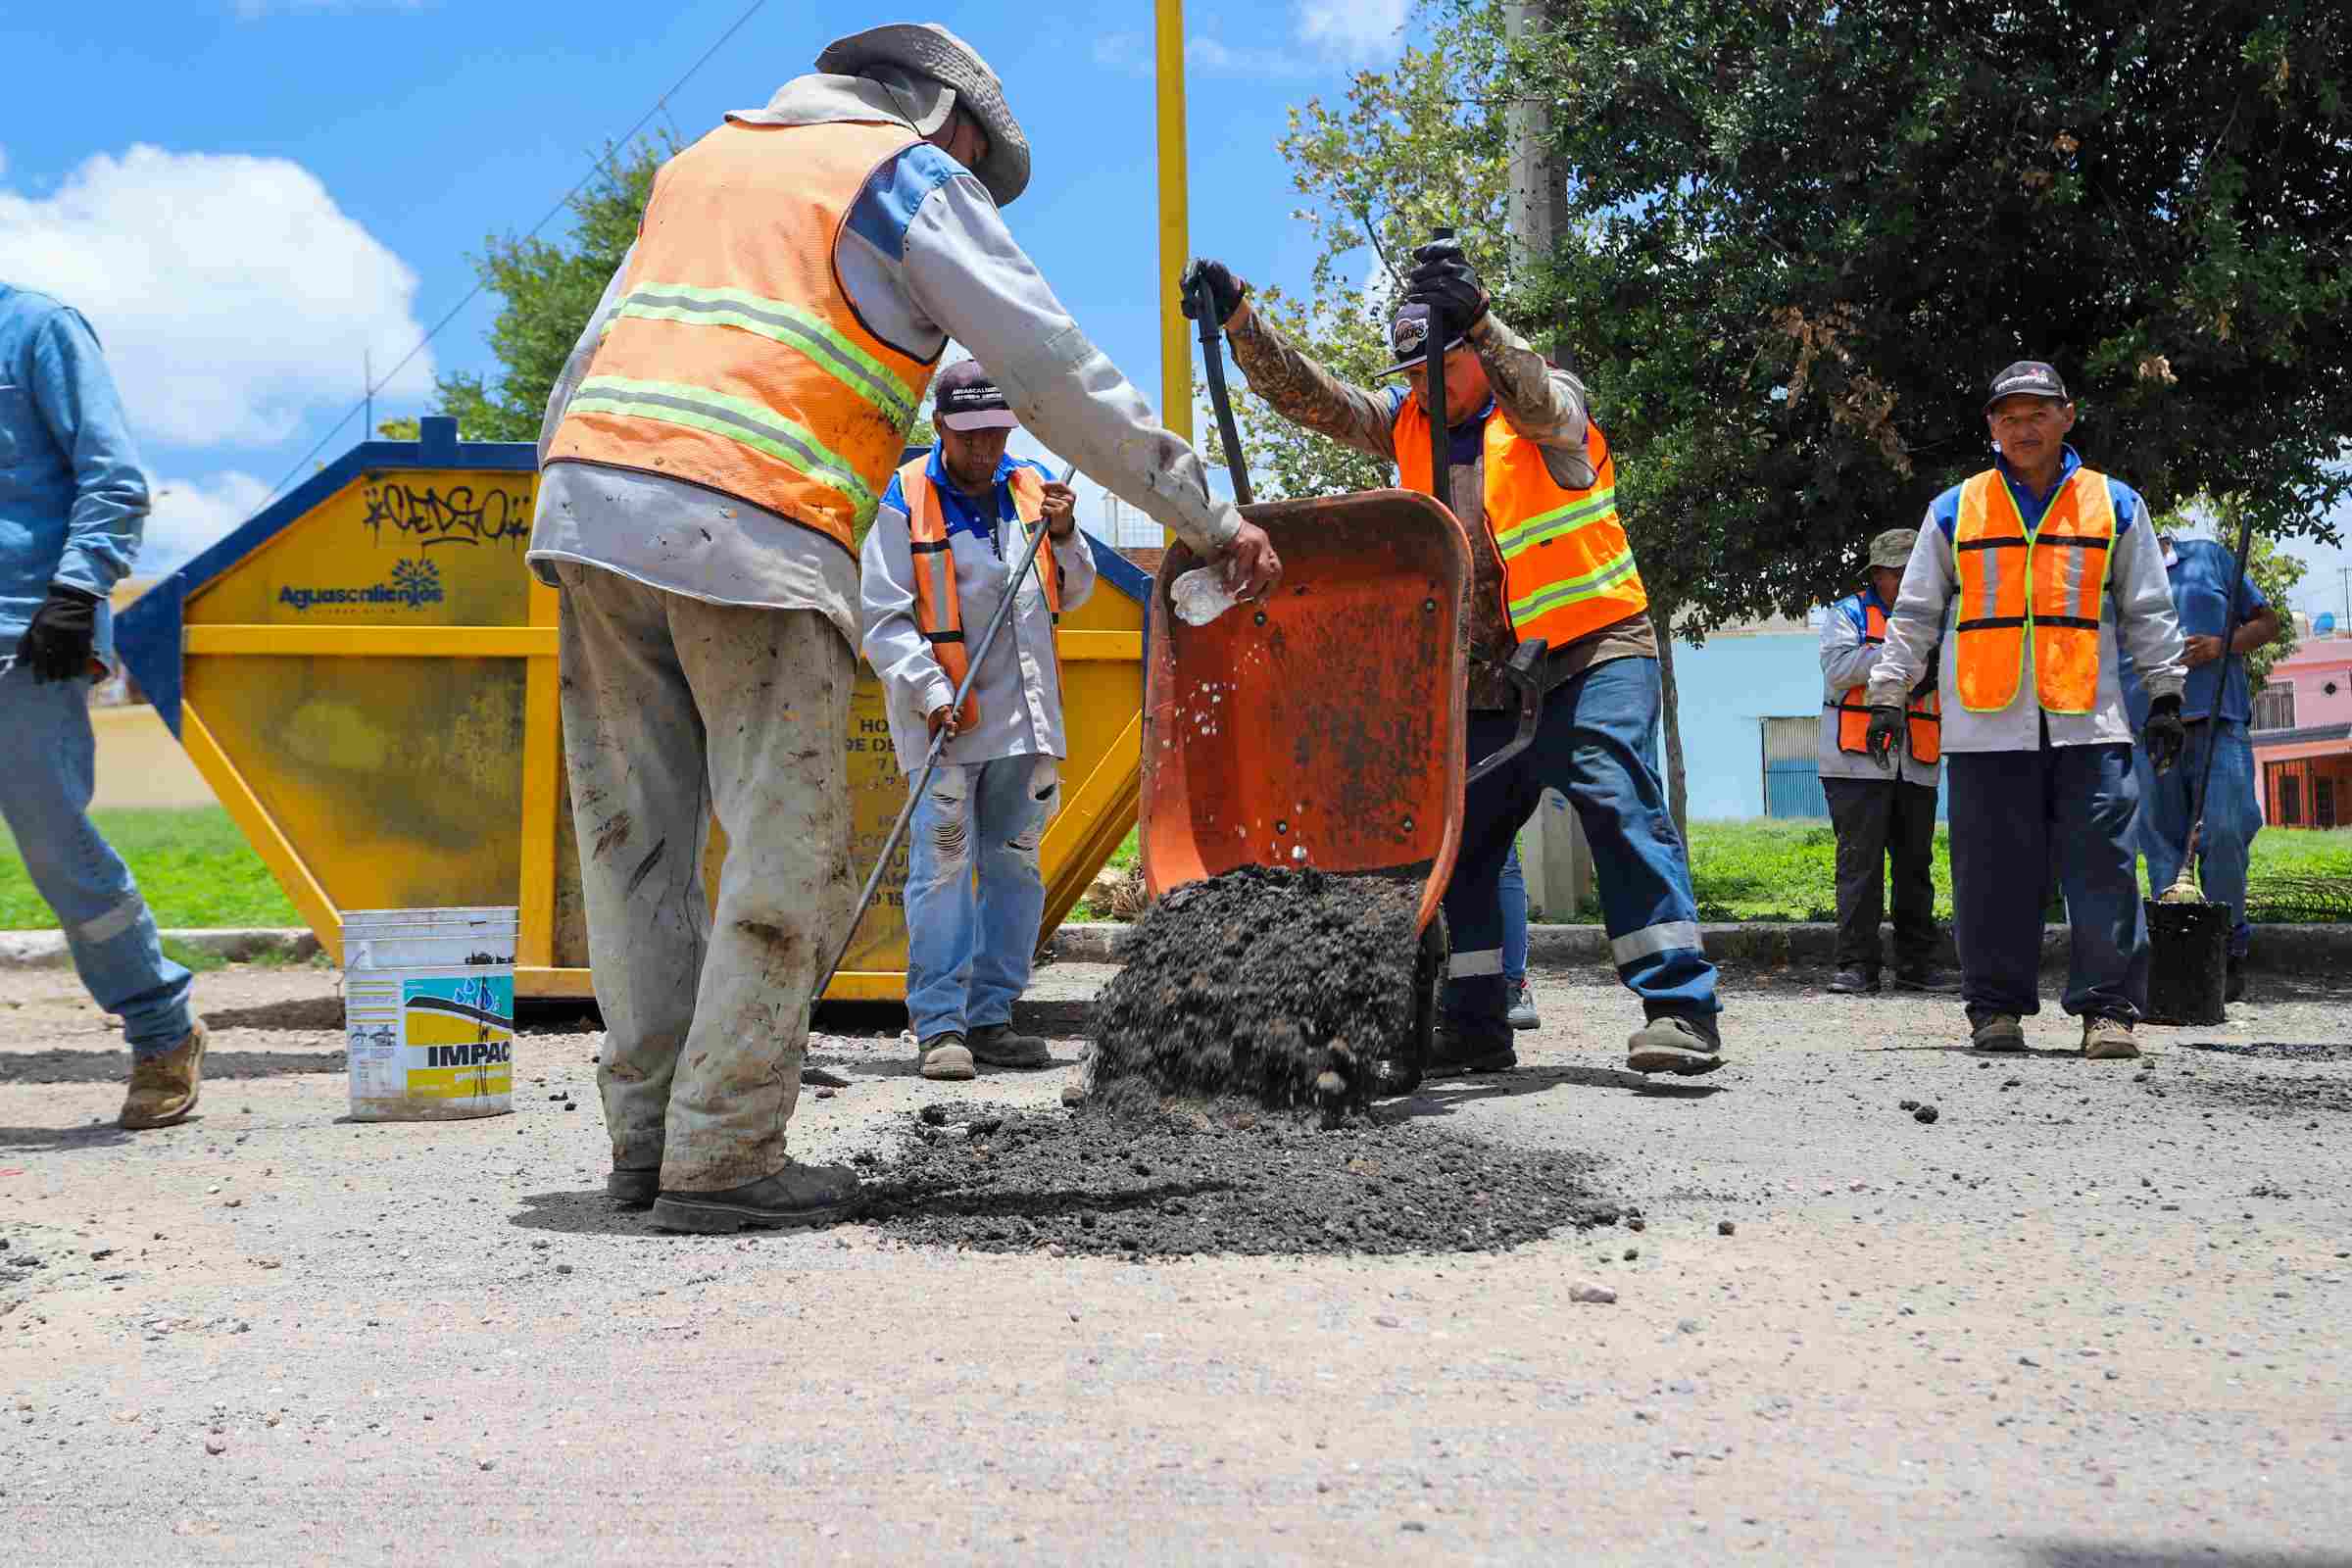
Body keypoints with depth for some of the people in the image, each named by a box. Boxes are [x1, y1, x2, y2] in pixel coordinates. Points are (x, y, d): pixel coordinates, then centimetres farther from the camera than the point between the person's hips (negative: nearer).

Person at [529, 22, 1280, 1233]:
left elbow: (584, 367, 24)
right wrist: (1206, 517, 8)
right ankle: (721, 1158, -2)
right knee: (788, 857, -2)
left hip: (585, 496, 7)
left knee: (635, 839, 10)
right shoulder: (913, 178, 10)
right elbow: (1053, 369, 4)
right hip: (752, 538, -7)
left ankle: (648, 1134, 13)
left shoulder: (707, 158, 29)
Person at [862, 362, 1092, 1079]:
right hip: (945, 722, -5)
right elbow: (884, 620, -8)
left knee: (1015, 866, 8)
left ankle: (991, 1018, 16)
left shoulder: (1033, 487, 10)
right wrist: (932, 693, -19)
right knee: (942, 866, -9)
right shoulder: (905, 502, -4)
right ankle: (939, 1026, -6)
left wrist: (1065, 536, -2)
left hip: (1025, 720, 6)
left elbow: (1070, 596, 17)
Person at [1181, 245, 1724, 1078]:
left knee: (1619, 804, -20)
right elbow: (1305, 392, 3)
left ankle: (1680, 1008, -19)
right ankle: (1475, 1025, 15)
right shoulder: (1406, 424, 10)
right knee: (1453, 837, 6)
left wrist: (1474, 317, -46)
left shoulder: (1550, 411, -4)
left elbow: (1535, 397, -29)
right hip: (1481, 680, 6)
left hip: (1590, 653, -6)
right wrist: (1238, 316, -12)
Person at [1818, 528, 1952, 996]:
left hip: (1917, 765, 5)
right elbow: (1837, 667, -12)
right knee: (1860, 864, -7)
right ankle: (1856, 965, -6)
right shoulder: (1848, 614, 6)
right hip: (1859, 762, -5)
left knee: (1916, 865, 8)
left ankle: (1917, 963, 14)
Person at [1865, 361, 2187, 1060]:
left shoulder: (2115, 504, 13)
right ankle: (1997, 1008, 9)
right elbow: (1915, 614, 14)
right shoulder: (1953, 510, 12)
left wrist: (2165, 696, 8)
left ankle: (2107, 1008, 0)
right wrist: (1889, 694, 7)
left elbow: (2150, 611, 15)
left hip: (2087, 721, 0)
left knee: (2102, 865, -4)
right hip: (1985, 726, 0)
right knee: (1992, 872, 1)